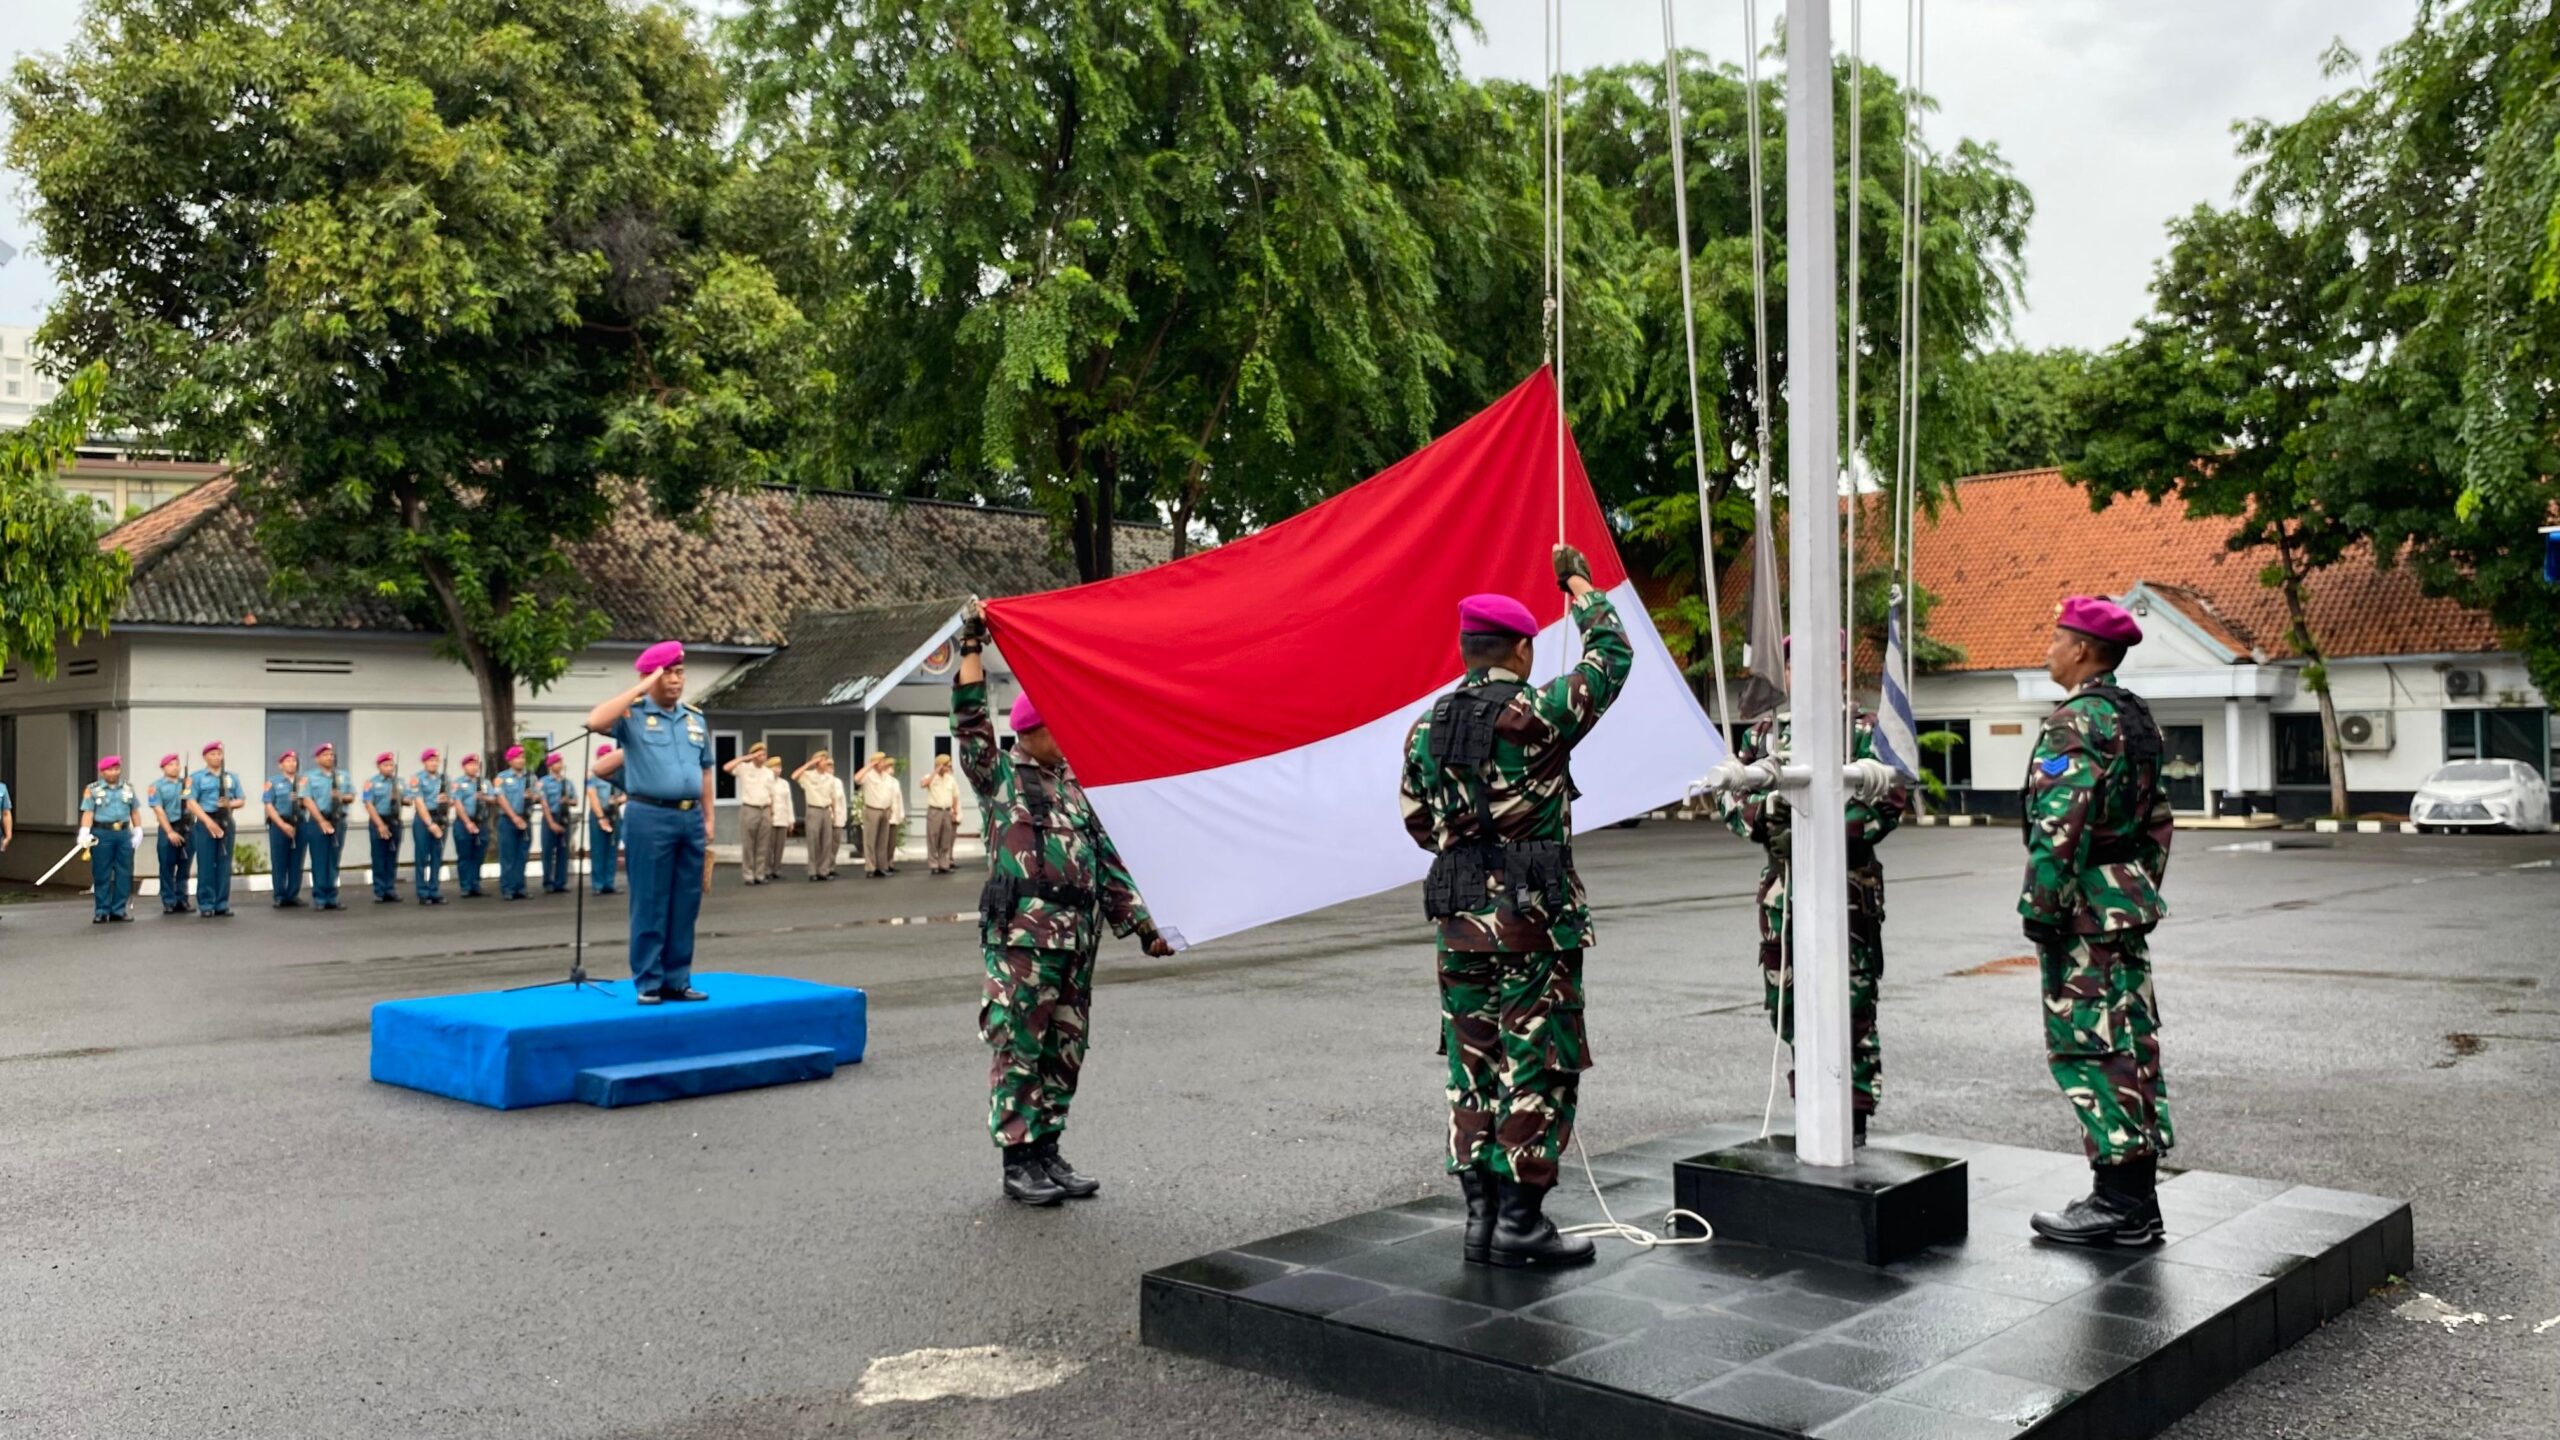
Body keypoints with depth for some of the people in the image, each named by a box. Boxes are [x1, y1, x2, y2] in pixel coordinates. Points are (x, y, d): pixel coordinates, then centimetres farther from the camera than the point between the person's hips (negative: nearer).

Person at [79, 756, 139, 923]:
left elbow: (134, 812, 16)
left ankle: (118, 911, 10)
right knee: (101, 875, 1)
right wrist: (84, 833, -18)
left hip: (123, 834, 4)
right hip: (102, 834, -4)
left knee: (124, 874, 3)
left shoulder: (128, 788, 12)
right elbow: (88, 813, -7)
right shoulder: (93, 790, 1)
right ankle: (101, 912, 6)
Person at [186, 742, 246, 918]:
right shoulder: (197, 777, 3)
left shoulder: (232, 777, 15)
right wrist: (208, 821, -18)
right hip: (206, 822, -3)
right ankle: (206, 905, 0)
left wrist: (230, 803, -11)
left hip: (227, 822, 3)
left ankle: (222, 905, 8)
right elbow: (191, 803, -7)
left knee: (224, 865, 4)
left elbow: (242, 800, 13)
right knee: (206, 865, -4)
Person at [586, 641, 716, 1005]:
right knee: (650, 904, -1)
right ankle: (648, 982, 6)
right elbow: (595, 722, -23)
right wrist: (640, 690, -17)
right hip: (650, 817, -5)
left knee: (686, 905, 8)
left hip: (690, 818, 5)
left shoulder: (696, 718, 14)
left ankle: (677, 980, 16)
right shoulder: (633, 715, -2)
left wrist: (708, 818, 12)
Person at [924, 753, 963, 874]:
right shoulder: (931, 777, -1)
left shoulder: (951, 779, 11)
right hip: (934, 811, -4)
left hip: (947, 812, 4)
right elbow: (923, 784, -24)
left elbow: (955, 797, 16)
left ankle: (944, 865, 10)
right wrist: (936, 772, -17)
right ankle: (933, 866, 0)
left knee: (946, 841, 5)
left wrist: (954, 812, 10)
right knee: (933, 840, -4)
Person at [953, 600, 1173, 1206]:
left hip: (1077, 938, 6)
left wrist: (1141, 924, 12)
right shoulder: (1000, 776, 2)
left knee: (1064, 1050, 10)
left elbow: (1107, 860, 17)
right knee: (1019, 1048, -3)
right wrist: (972, 647, -15)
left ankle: (1047, 1151, 20)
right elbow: (970, 722, -12)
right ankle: (1019, 1163, 5)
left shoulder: (1076, 788, 17)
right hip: (1021, 936, -6)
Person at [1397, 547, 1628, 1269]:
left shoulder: (1426, 729, 6)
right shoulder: (1539, 713, -10)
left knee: (1474, 1069, 11)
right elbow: (1611, 657, 5)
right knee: (1539, 1070, 2)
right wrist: (1582, 587, 19)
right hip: (1535, 919, -6)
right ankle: (1520, 1223, 4)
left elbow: (1418, 821, 14)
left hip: (1459, 921, 6)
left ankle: (1481, 1216, 16)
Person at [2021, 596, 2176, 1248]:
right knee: (2130, 1045, 11)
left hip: (2085, 910, -10)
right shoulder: (2137, 718, 15)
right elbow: (2157, 818, 21)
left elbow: (2060, 827, -22)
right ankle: (2137, 1199, 18)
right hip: (2128, 902, 10)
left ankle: (2118, 1203, -2)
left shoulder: (2076, 722, -15)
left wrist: (2039, 910, -19)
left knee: (2087, 1049, -5)